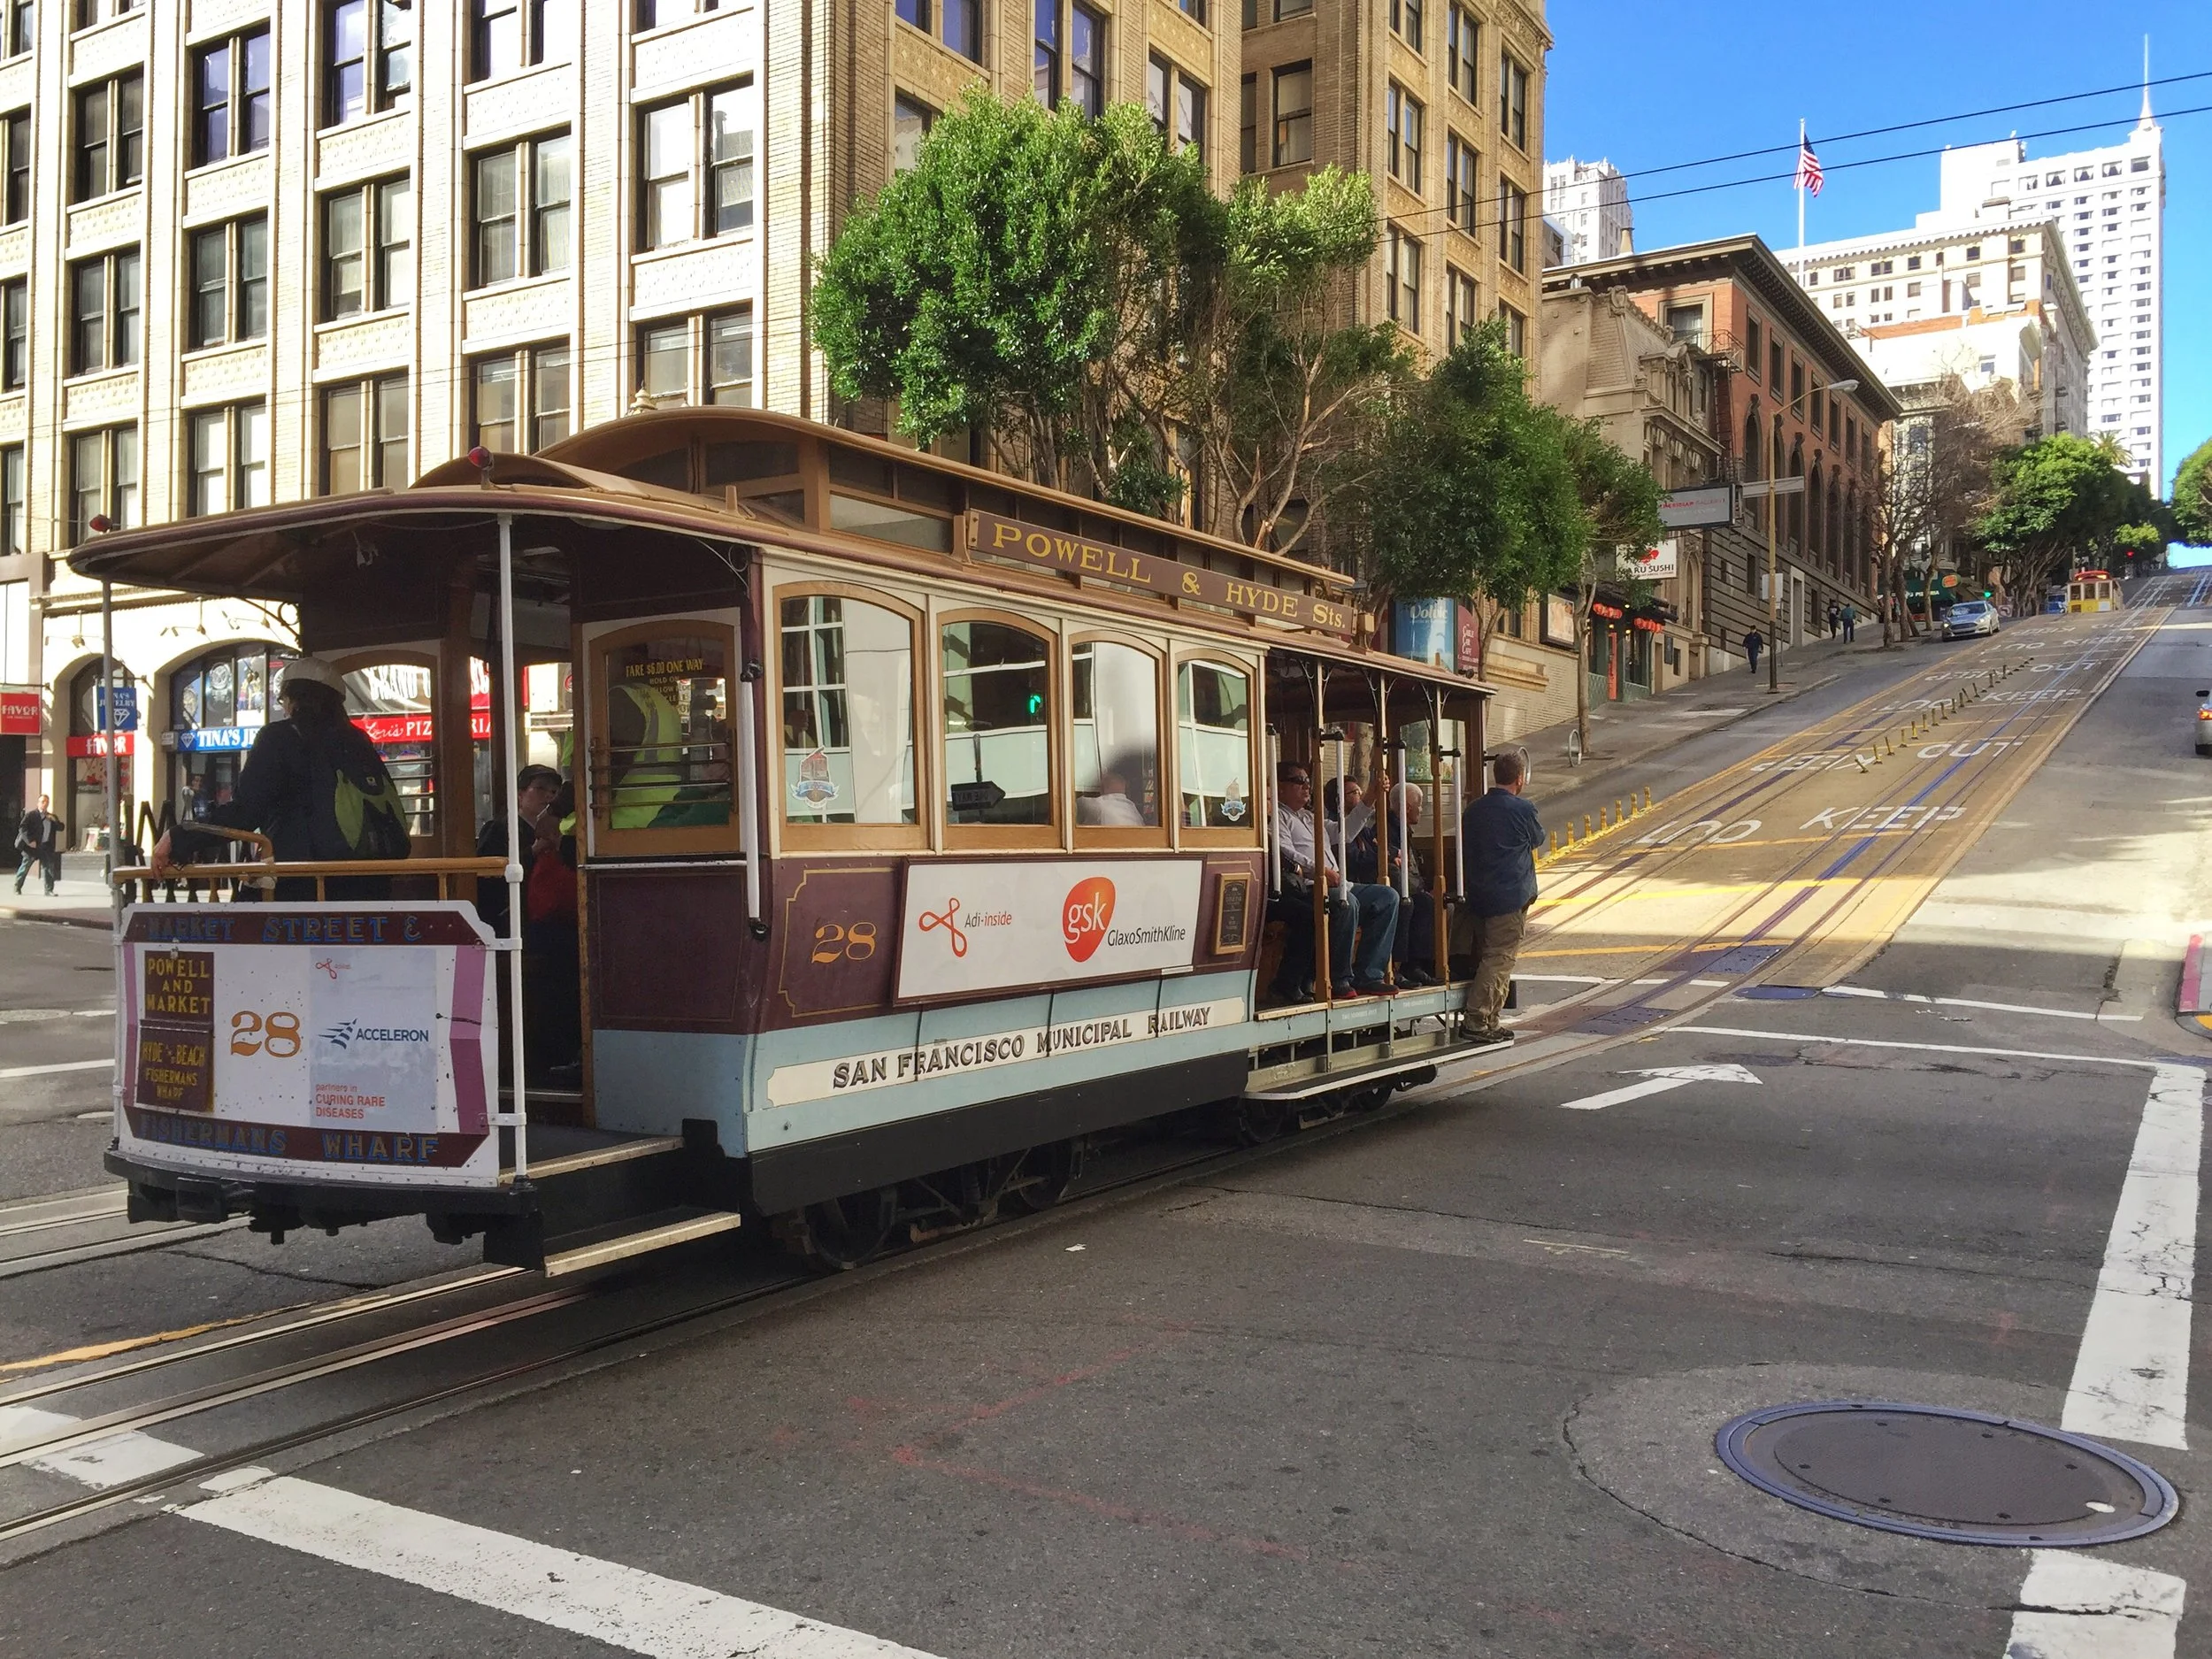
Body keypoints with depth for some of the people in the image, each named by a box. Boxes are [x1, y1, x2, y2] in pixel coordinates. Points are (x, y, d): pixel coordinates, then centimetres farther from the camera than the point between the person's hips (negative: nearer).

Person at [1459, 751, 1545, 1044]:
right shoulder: (1522, 809, -10)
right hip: (1511, 896, -7)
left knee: (1486, 956, 14)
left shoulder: (1473, 809, 7)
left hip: (1479, 896, 7)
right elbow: (1538, 839, 7)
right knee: (1501, 958, -5)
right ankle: (1478, 1020, -12)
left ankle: (1488, 1022, 17)